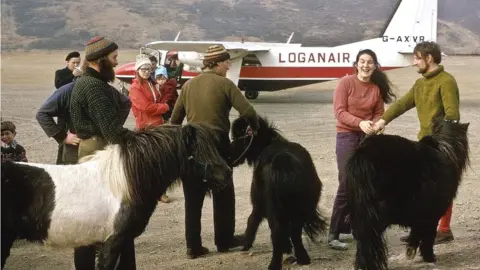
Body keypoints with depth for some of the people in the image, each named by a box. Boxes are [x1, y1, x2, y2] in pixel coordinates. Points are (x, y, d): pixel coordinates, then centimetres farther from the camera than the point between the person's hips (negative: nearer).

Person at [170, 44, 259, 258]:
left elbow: (175, 119, 9)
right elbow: (247, 111, -14)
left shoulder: (188, 85, 7)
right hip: (217, 143, -4)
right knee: (223, 195, 12)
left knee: (193, 198, 7)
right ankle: (224, 240, 21)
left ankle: (193, 246, 7)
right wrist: (255, 128, 5)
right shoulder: (224, 84, -7)